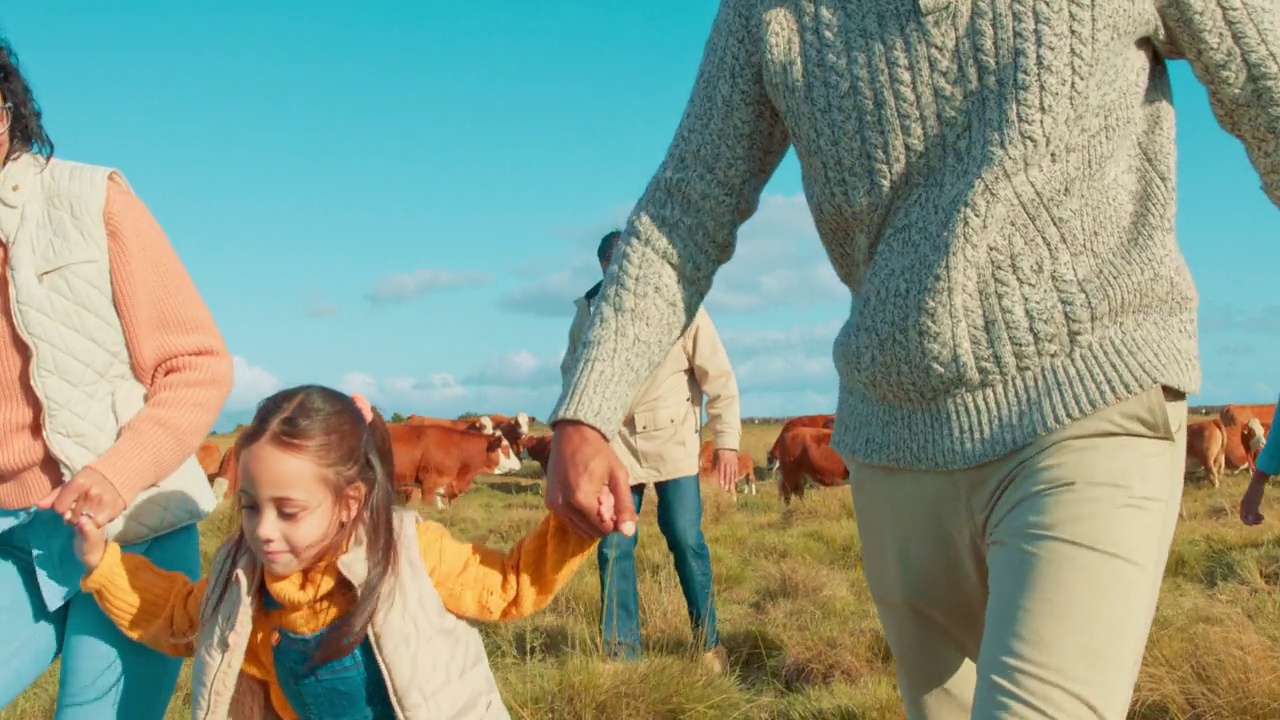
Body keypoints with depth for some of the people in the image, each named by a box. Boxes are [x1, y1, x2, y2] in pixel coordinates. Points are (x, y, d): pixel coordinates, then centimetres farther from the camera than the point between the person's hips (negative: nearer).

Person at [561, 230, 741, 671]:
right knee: (613, 549, 2)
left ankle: (708, 644, 17)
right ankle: (622, 652, 14)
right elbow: (572, 371, 13)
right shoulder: (588, 311, -4)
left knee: (686, 542, 0)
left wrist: (726, 440, -7)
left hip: (672, 443, -2)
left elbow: (719, 379, -6)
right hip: (615, 443, 2)